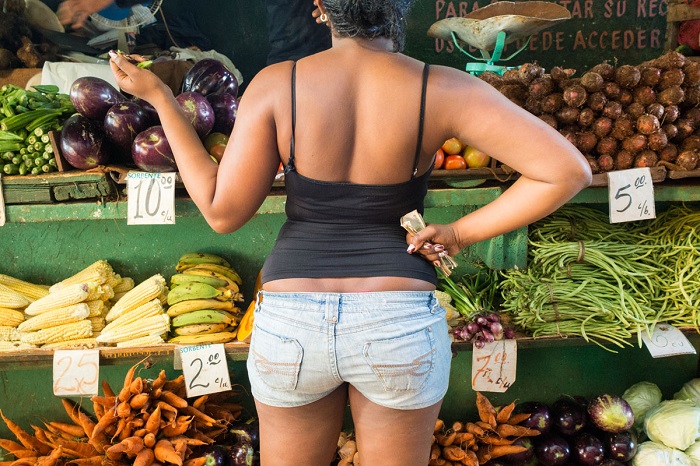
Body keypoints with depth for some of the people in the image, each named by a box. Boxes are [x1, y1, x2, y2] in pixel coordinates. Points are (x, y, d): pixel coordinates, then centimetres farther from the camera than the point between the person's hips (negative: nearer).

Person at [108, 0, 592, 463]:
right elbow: (568, 170, -11)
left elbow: (222, 212, -4)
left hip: (290, 324, 1)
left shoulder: (276, 84, -8)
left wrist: (160, 97, 5)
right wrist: (461, 233, -5)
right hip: (401, 325, 0)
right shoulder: (441, 89, -8)